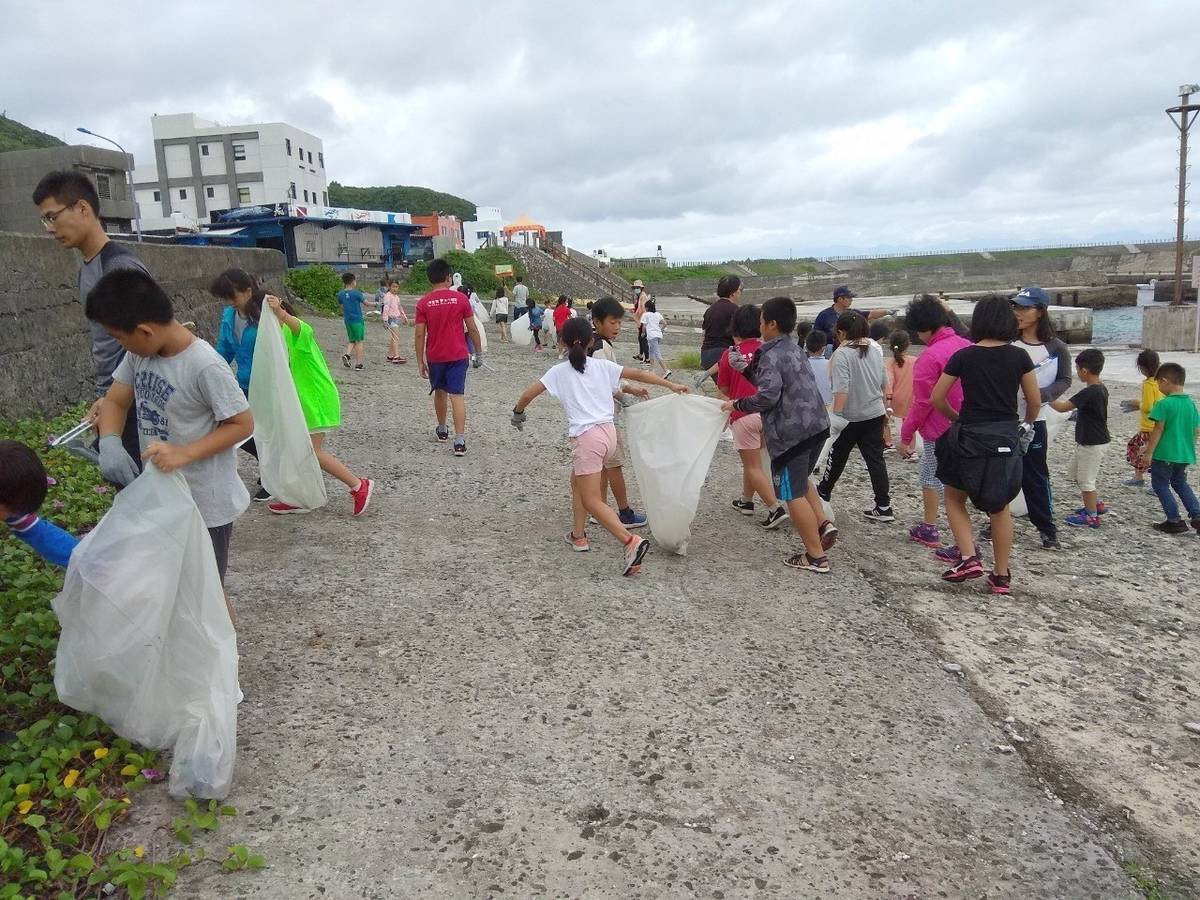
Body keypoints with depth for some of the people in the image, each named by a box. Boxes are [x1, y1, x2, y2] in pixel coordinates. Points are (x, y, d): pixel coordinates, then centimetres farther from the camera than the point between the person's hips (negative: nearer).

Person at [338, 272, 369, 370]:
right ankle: (358, 364, 5)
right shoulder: (356, 293, -13)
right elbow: (366, 303, -3)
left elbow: (342, 306, 10)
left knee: (352, 340, 17)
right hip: (357, 320, -5)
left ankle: (346, 354, -9)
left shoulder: (341, 294, 1)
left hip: (347, 320, 5)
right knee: (359, 341, 4)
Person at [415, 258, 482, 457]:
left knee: (440, 392, 21)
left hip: (434, 357, 2)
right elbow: (472, 329, -2)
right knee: (457, 396, -5)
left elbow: (419, 335, -4)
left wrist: (420, 361, 4)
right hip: (458, 356, -1)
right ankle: (460, 441, -14)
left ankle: (442, 430, 38)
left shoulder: (423, 303, -4)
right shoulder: (461, 299, -5)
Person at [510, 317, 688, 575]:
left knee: (591, 501, -4)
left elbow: (528, 395, 0)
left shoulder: (559, 371, 2)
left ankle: (631, 541, -21)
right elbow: (638, 374, 12)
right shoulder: (601, 365, 11)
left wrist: (518, 411, 21)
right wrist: (671, 385, 21)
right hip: (609, 432, 6)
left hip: (587, 437, -6)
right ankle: (578, 536, 31)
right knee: (577, 481, 27)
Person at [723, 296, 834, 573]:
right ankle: (823, 524, 14)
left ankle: (816, 557, 4)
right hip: (816, 425, 10)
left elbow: (767, 396, -21)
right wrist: (747, 368, 17)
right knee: (801, 480, 29)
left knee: (793, 494, 0)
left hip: (791, 431, -10)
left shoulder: (771, 355, -12)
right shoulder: (793, 350, 17)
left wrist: (736, 405, -8)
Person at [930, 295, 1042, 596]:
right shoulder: (1019, 356, -3)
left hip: (969, 437, -2)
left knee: (954, 497, 18)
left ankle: (968, 557, 1)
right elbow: (1035, 399, 3)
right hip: (1006, 438, 2)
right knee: (999, 507, 14)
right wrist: (1027, 425, 22)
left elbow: (936, 399, -4)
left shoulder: (963, 356, -7)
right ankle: (1001, 576, 17)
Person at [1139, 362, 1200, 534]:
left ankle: (1175, 521, 6)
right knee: (1180, 483, 24)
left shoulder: (1164, 404, -16)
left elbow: (1158, 430, -16)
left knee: (1160, 485, 7)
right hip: (1185, 454, 7)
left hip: (1165, 454, -7)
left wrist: (1149, 452, -11)